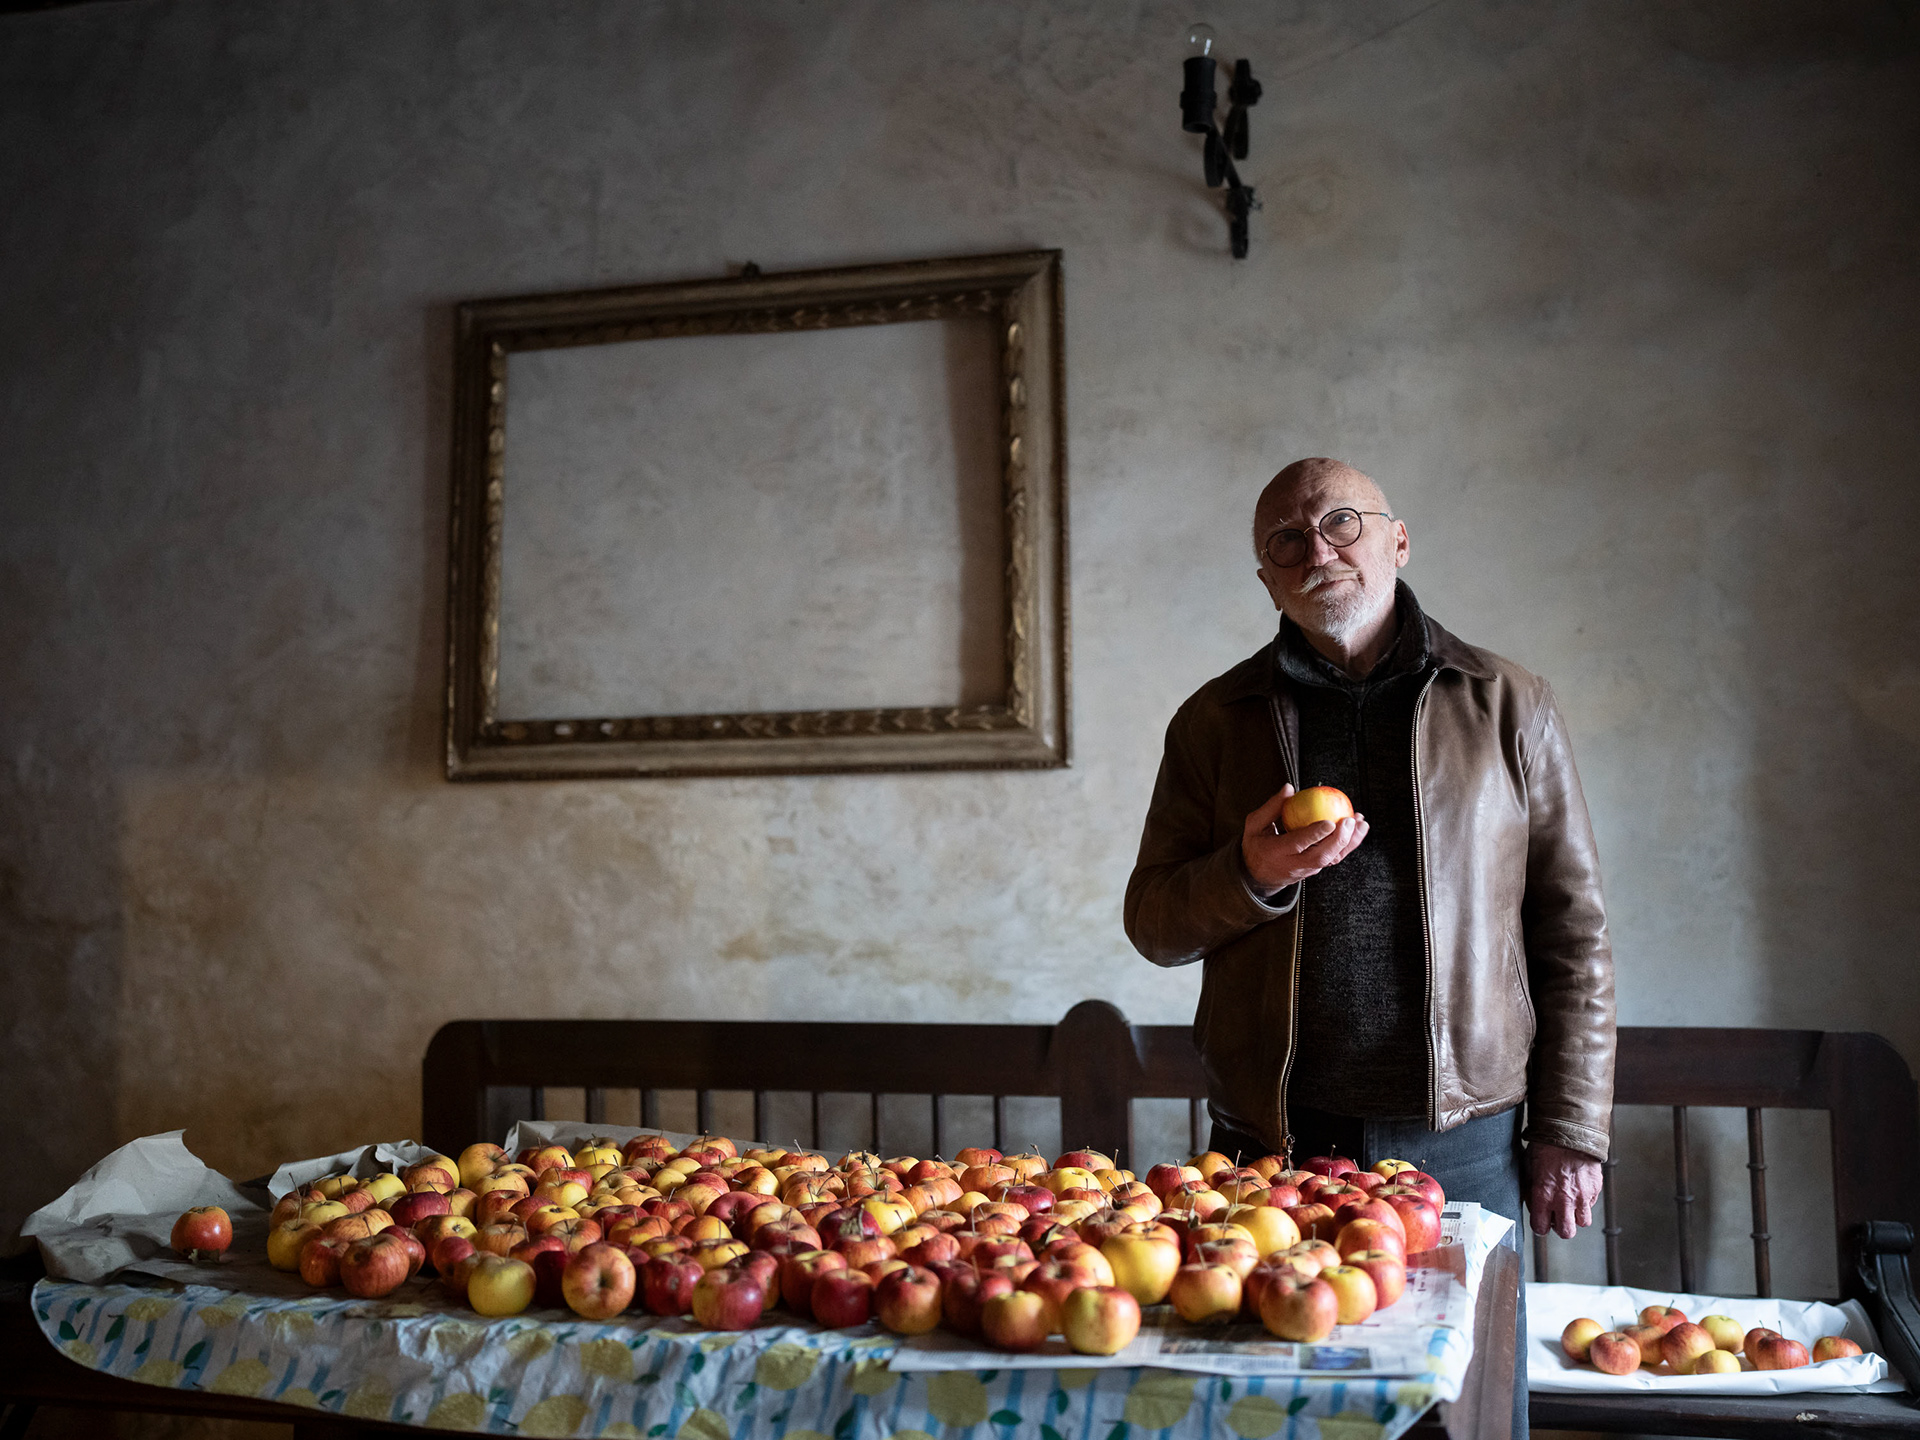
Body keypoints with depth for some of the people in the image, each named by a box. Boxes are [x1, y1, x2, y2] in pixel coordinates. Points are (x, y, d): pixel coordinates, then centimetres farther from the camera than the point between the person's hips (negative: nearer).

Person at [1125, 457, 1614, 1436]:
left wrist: (1570, 1130, 2)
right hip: (1273, 1143, 1)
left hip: (1463, 1142, 0)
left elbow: (1573, 932, 6)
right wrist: (1251, 873, -12)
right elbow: (1151, 922, 8)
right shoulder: (1217, 720, 7)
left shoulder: (1508, 707, 6)